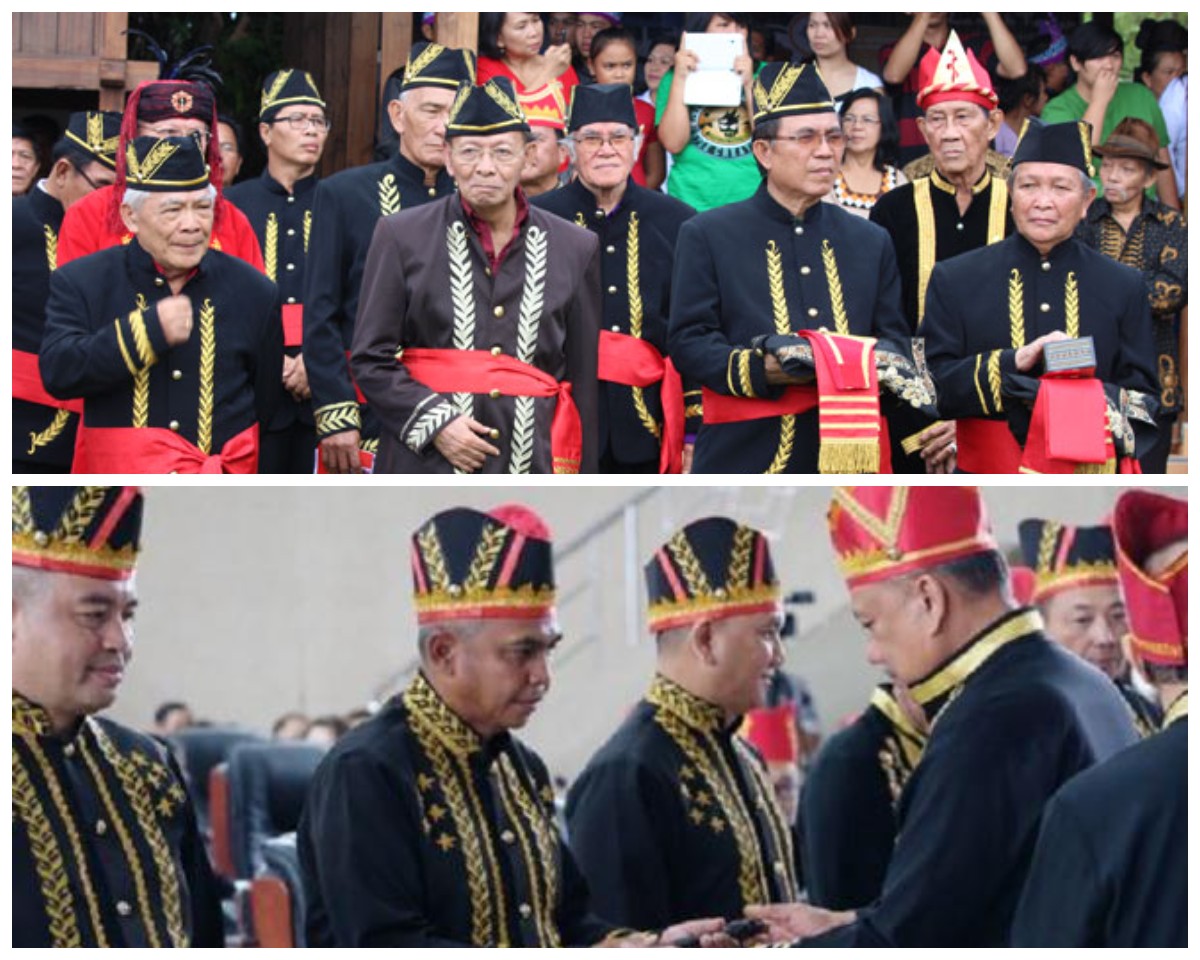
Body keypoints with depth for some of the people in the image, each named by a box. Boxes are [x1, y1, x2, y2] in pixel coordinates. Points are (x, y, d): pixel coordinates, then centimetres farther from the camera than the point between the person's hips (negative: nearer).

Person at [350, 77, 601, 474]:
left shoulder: (574, 249, 9)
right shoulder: (402, 237, 4)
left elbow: (584, 380, 12)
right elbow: (370, 358, 5)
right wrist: (433, 422, -9)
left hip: (532, 471, 2)